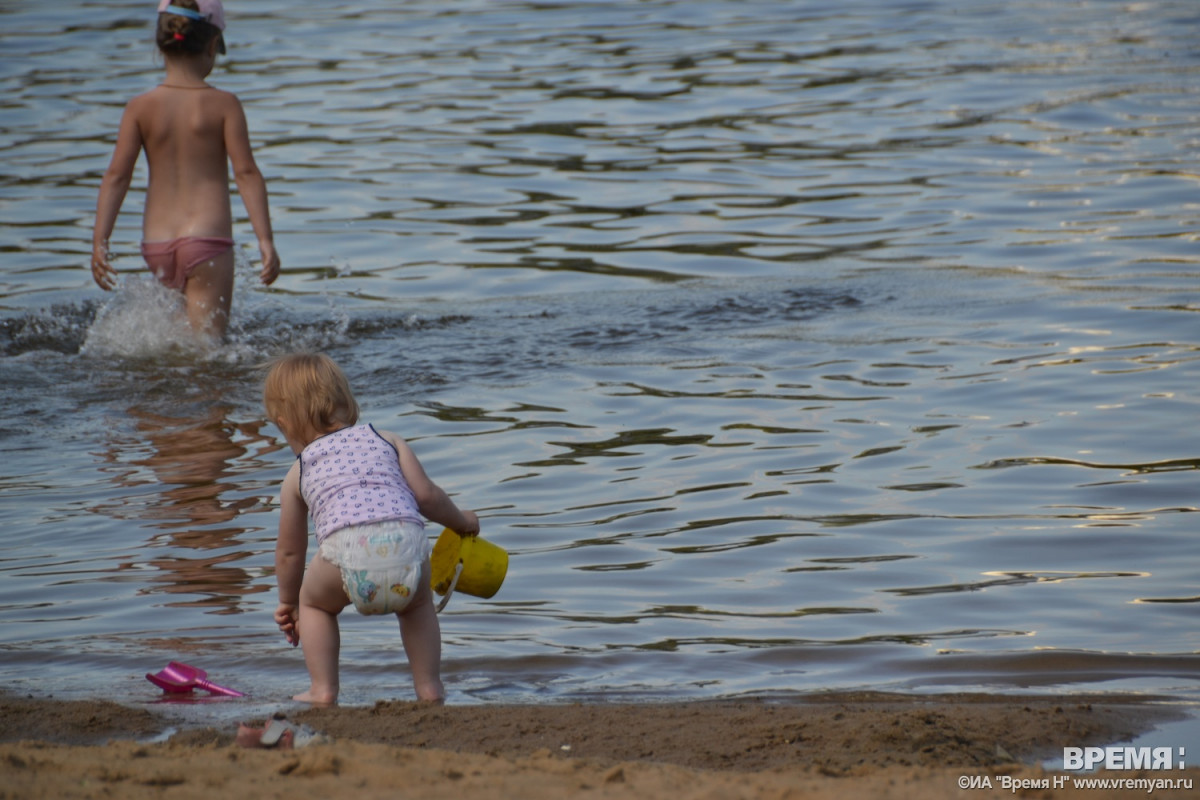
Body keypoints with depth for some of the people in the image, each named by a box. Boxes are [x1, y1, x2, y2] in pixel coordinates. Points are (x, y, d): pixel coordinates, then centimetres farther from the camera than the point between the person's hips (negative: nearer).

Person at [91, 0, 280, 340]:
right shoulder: (223, 104, -4)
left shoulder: (140, 108, 2)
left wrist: (99, 242, -2)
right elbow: (246, 172, -8)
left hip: (156, 245, 4)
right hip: (207, 240, -4)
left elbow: (117, 175, -2)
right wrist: (265, 240, -8)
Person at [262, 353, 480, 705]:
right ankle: (429, 687, 28)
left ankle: (322, 689, 21)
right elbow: (425, 494, 20)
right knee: (417, 602, 35)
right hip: (406, 540, 2)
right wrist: (461, 521, 40)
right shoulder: (386, 440, 30)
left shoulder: (298, 474, 29)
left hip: (347, 548, -2)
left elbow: (289, 551, 35)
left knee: (314, 602, 30)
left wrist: (288, 603, 51)